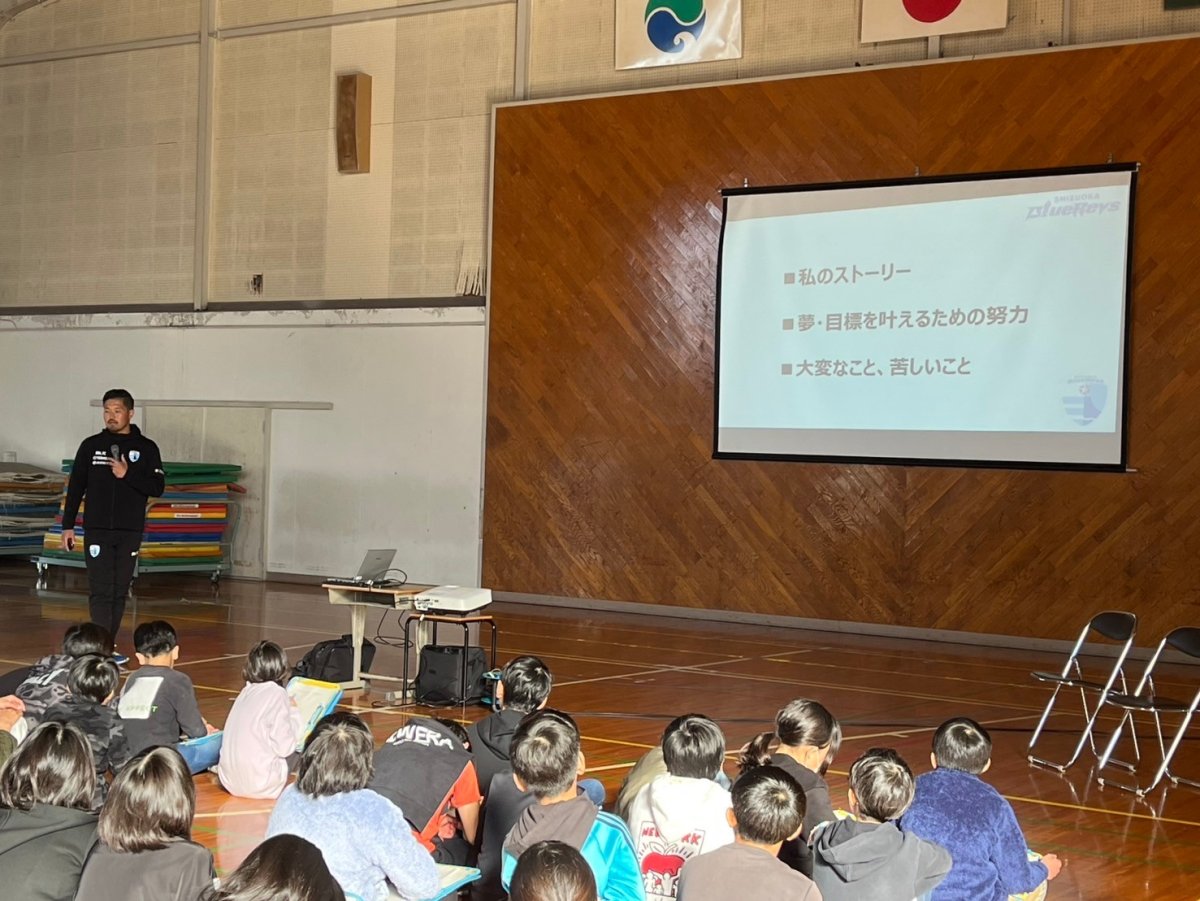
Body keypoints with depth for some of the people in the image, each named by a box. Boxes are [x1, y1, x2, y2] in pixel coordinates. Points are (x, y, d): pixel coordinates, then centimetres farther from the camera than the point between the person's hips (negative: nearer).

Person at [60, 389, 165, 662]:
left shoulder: (146, 448, 4)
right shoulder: (91, 445, 5)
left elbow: (157, 487, -2)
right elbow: (75, 487, 7)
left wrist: (127, 475, -15)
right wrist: (68, 526, 3)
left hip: (130, 532, 1)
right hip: (97, 530, -1)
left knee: (120, 591, 5)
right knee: (101, 590, -8)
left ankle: (108, 646, 12)